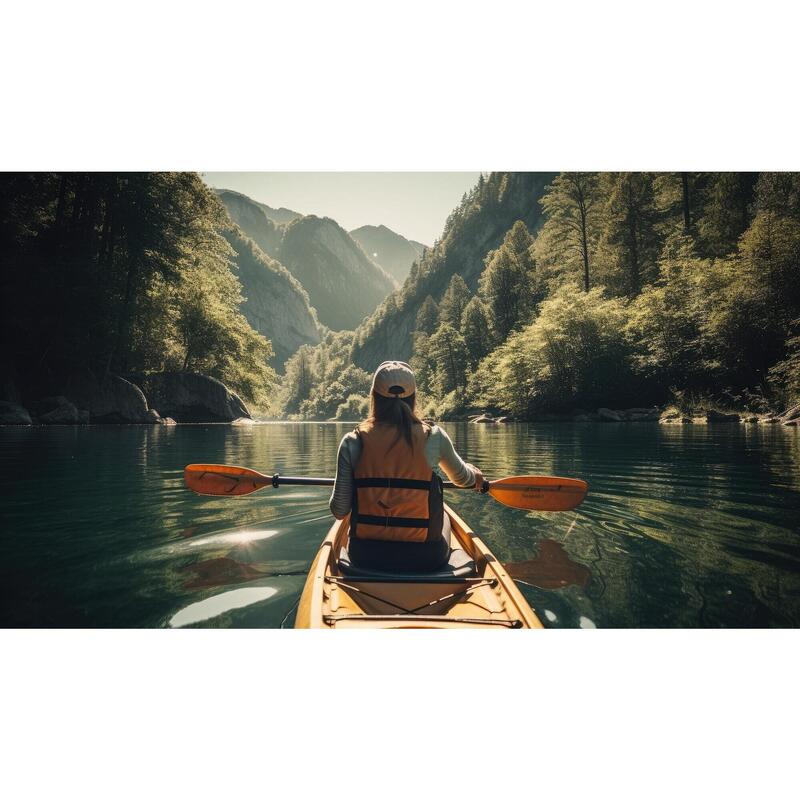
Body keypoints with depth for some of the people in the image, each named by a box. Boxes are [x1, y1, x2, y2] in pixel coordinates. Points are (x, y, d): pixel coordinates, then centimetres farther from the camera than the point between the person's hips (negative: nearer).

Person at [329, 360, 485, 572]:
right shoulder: (433, 437, -9)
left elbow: (339, 511, -7)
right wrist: (474, 473, 37)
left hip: (365, 556, 1)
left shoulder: (353, 442, -10)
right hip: (424, 558, 0)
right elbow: (462, 478, 12)